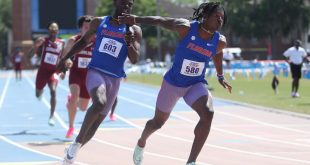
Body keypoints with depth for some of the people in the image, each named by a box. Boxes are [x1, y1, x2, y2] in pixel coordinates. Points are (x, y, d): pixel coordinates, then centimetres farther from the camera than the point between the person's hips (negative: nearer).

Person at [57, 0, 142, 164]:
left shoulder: (134, 30, 2)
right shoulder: (99, 22, 5)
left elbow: (134, 60, -6)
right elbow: (83, 41, 18)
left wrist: (129, 43, -26)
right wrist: (65, 58, 13)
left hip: (114, 79, 2)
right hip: (95, 72, -2)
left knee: (97, 121, 7)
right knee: (99, 103, -33)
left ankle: (72, 151, 26)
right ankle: (77, 142, -22)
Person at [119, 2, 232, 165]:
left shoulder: (220, 42, -10)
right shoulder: (186, 28, -21)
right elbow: (161, 21, -16)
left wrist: (220, 76, 25)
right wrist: (137, 19, -28)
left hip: (196, 84, 2)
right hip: (173, 83, -1)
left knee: (208, 114, -30)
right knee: (158, 122, 17)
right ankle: (141, 143, 53)